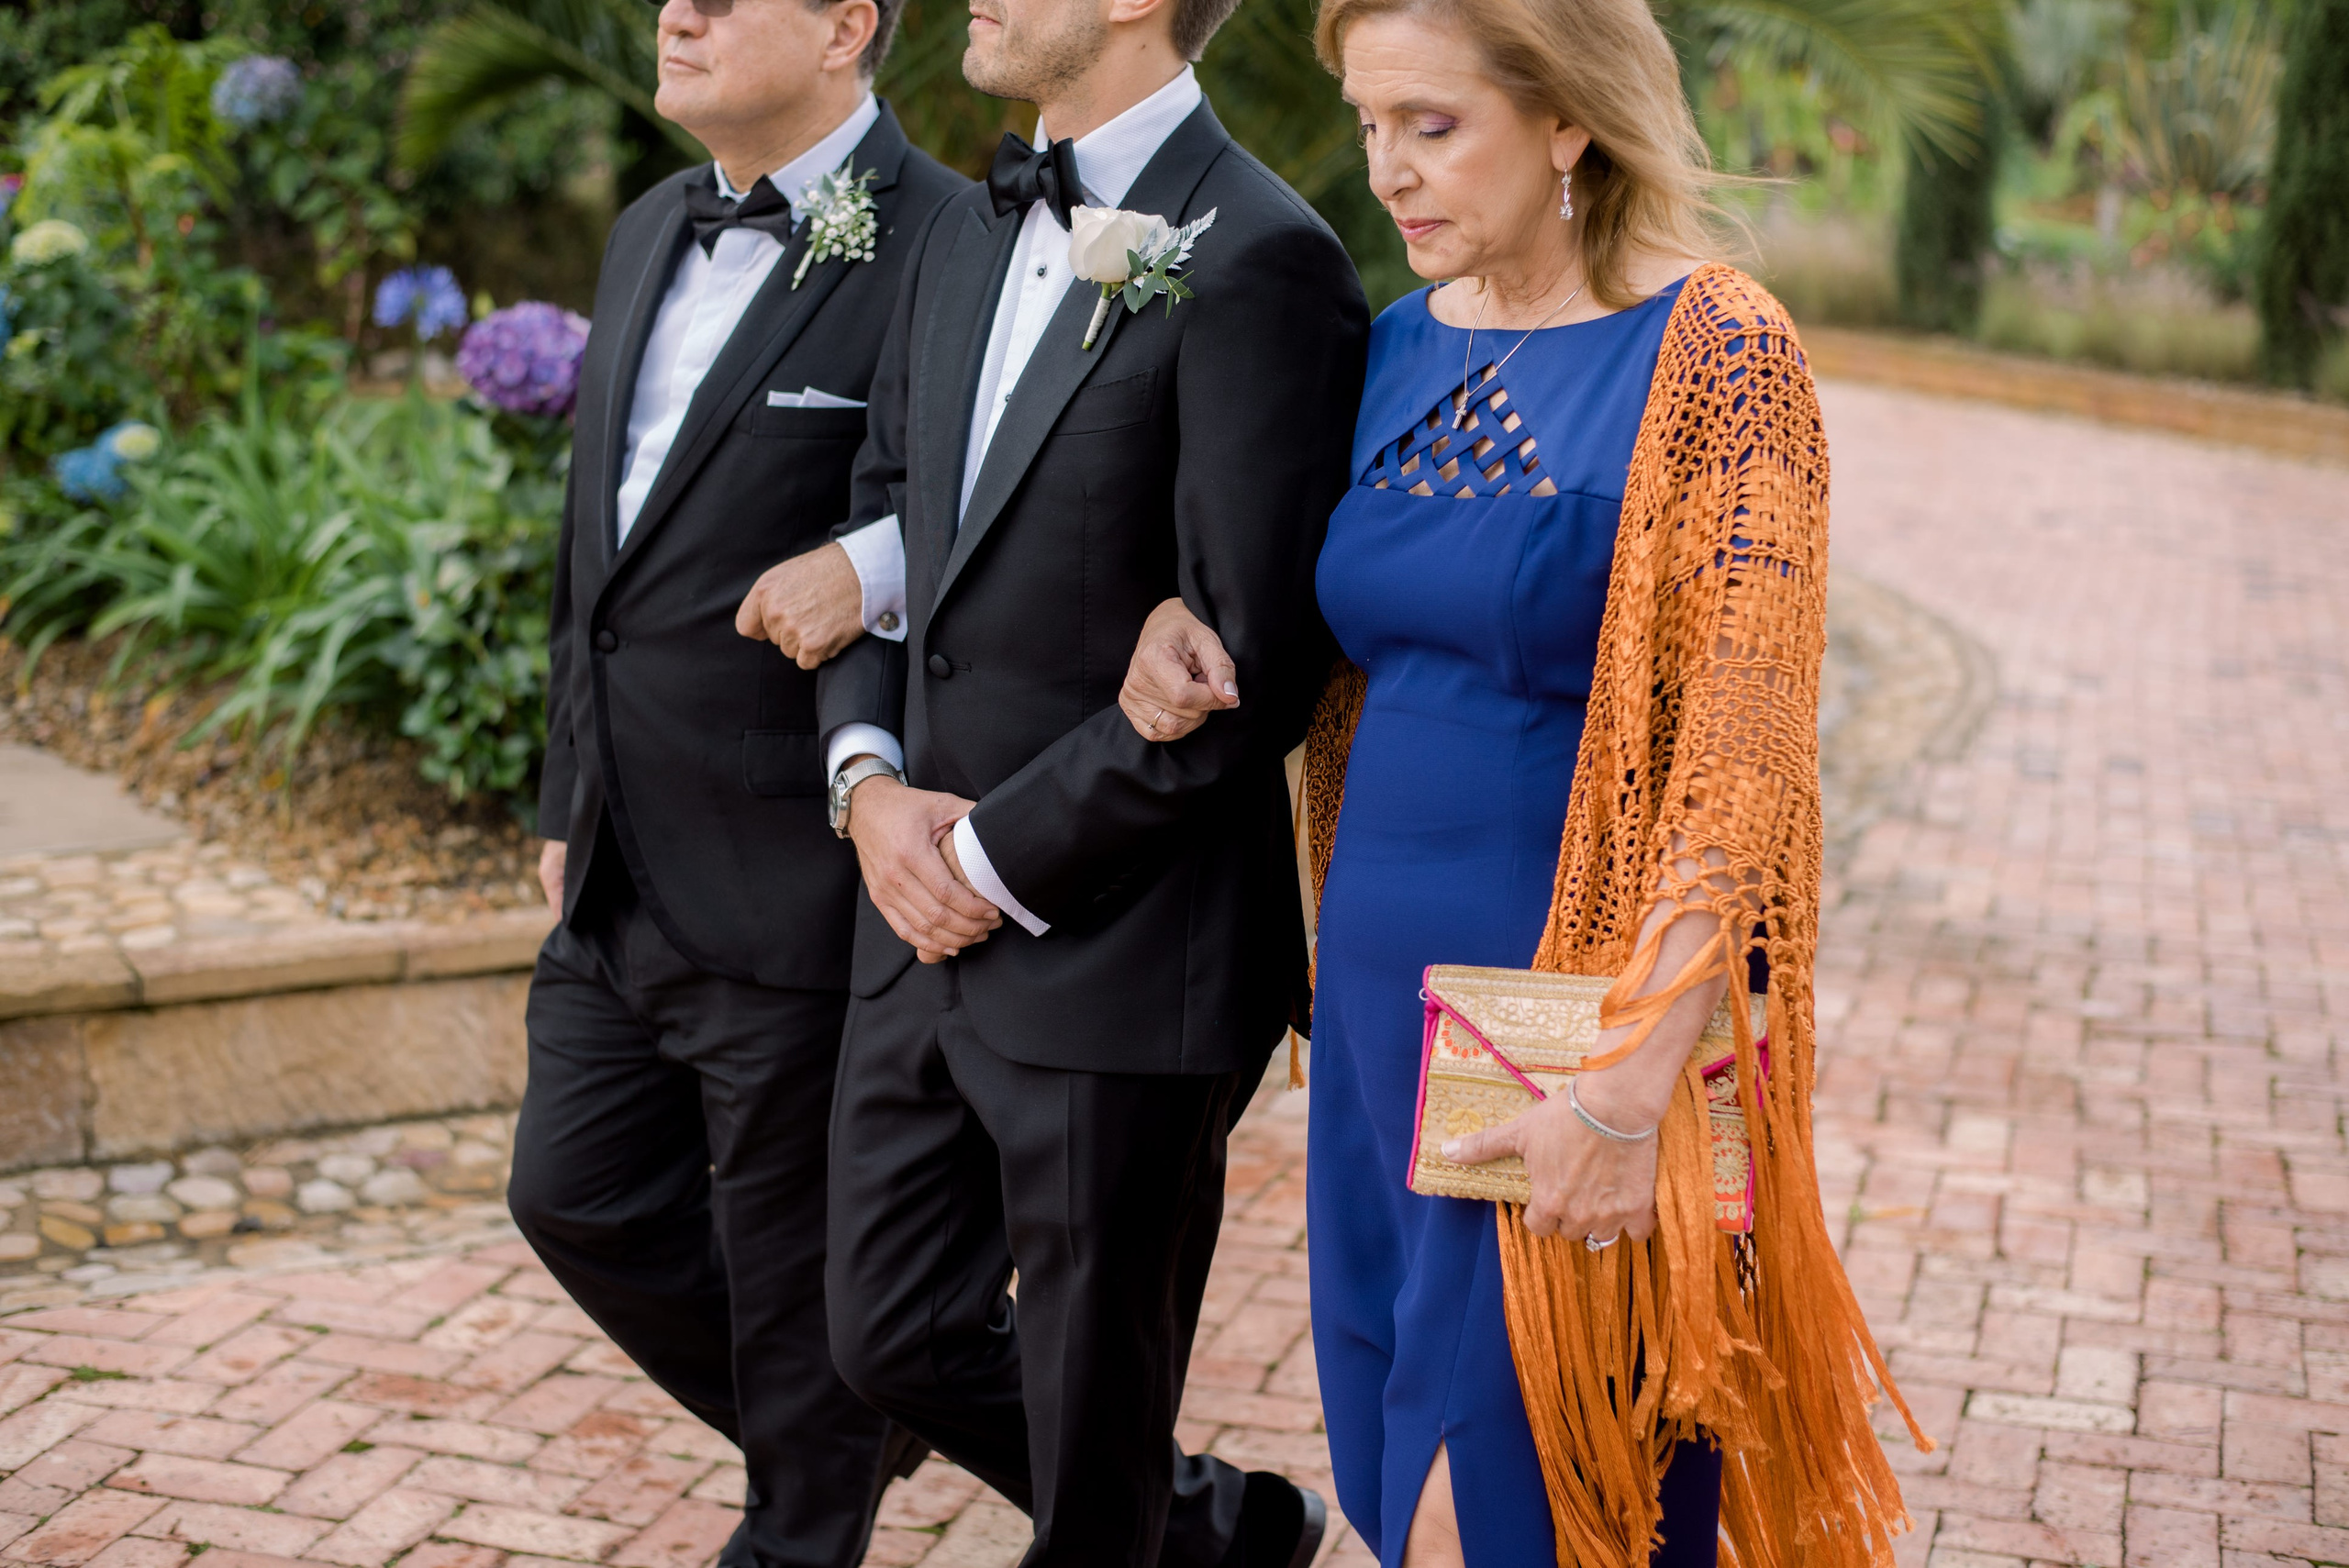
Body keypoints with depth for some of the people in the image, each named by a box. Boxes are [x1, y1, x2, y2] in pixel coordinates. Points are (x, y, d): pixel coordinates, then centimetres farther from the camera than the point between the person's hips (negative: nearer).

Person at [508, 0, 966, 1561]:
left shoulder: (941, 252, -16)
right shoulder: (654, 232, 12)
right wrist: (571, 801, 19)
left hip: (797, 891, -8)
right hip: (627, 886, 9)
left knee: (798, 1274, 7)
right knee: (578, 1197, 17)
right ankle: (851, 1426, 38)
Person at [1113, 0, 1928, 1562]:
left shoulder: (1715, 355, -12)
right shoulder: (1398, 350, 8)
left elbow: (1742, 757, -17)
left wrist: (1630, 1088, -24)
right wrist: (1196, 638, 0)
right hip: (1382, 999, 6)